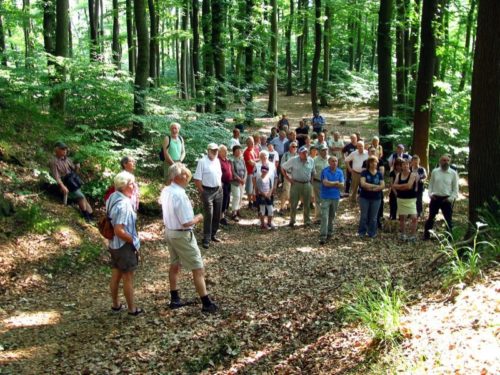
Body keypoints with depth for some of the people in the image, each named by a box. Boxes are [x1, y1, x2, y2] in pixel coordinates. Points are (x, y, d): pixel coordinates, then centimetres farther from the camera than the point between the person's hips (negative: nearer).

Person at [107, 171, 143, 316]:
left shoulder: (113, 198, 0)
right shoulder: (123, 205, -27)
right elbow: (119, 230, -30)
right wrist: (133, 240, -17)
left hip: (114, 244, 8)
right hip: (125, 245, -8)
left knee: (115, 276, 20)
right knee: (128, 278, 6)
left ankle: (116, 304, 34)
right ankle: (132, 309, 18)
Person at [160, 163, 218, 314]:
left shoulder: (165, 191, -1)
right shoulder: (180, 195, -27)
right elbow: (186, 222, -27)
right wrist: (198, 218, -9)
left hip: (169, 231, 9)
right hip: (182, 235, -9)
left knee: (175, 265, 21)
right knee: (198, 269, 1)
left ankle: (175, 299, 32)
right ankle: (206, 304, 7)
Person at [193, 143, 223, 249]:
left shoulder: (217, 161, 9)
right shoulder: (202, 162, -12)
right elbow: (197, 179, -13)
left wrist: (220, 186, 12)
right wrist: (202, 192, -12)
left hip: (218, 190, 7)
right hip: (208, 191, -7)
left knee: (217, 214, 12)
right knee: (208, 215, -7)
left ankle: (213, 234, 27)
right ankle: (206, 239, 0)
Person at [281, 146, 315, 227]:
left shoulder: (311, 161, 2)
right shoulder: (293, 160, -8)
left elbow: (313, 172, 19)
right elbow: (283, 168, 0)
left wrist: (311, 179, 5)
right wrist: (288, 179, -4)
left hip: (307, 184, 3)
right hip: (296, 184, -3)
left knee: (307, 204, 9)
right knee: (293, 204, 2)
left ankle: (307, 221, 21)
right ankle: (292, 221, 15)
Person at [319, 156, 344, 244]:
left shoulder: (340, 172, 5)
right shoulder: (325, 171, -6)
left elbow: (342, 185, -3)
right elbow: (325, 183, -17)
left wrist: (330, 183, -10)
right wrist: (336, 183, -6)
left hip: (335, 197, 4)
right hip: (326, 197, -4)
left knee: (332, 217, 14)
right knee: (324, 217, -10)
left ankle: (329, 232, 28)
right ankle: (323, 236, -13)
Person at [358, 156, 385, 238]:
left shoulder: (379, 174, 5)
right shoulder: (364, 173, -3)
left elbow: (382, 185, -5)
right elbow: (363, 183, -16)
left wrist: (371, 188, -16)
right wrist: (375, 186, -15)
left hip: (376, 198, 2)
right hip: (364, 197, -2)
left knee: (373, 217, 6)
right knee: (364, 216, 2)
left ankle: (372, 233, 16)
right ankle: (362, 232, 13)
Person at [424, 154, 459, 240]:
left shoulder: (453, 173, -2)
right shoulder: (435, 172, 3)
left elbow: (455, 188, 0)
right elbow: (431, 184, 10)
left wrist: (451, 198, -11)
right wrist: (430, 194, -4)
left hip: (447, 199, -1)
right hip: (435, 198, 1)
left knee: (448, 219, 7)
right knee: (431, 218, 9)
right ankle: (426, 235, 18)